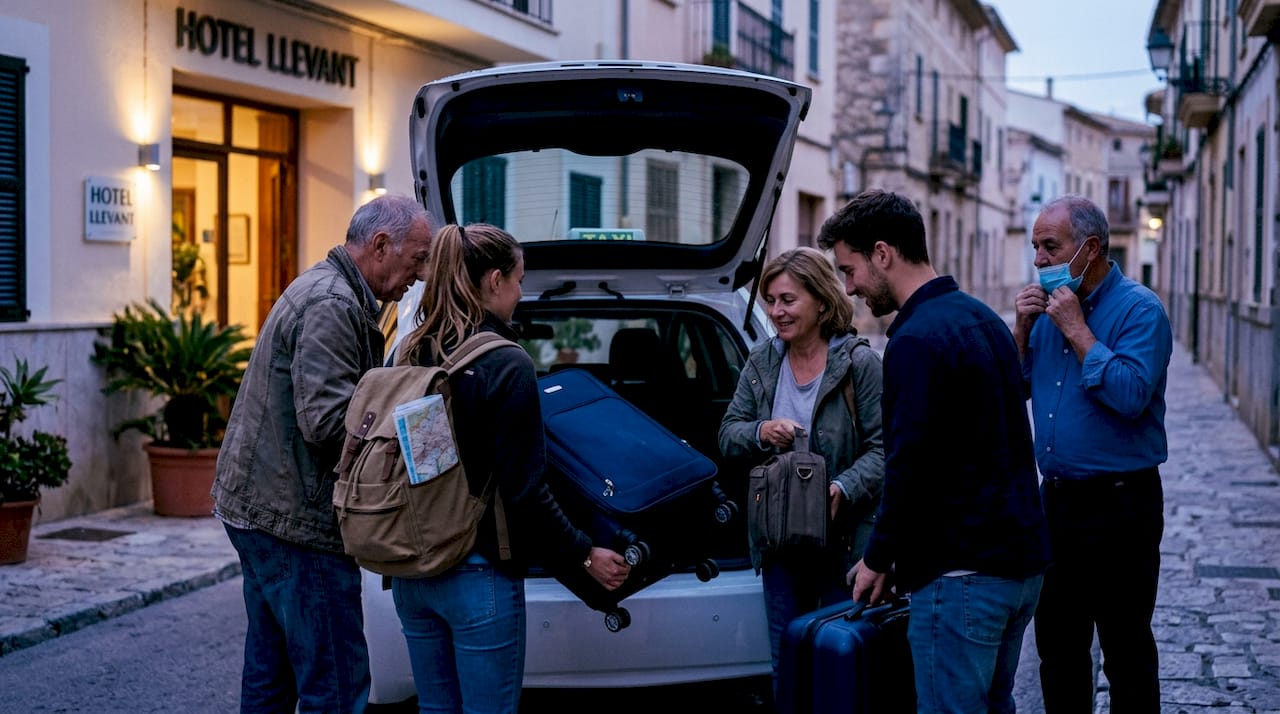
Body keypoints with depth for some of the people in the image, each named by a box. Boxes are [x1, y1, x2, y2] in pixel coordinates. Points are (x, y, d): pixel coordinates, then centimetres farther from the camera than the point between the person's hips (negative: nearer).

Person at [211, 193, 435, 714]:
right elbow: (328, 420, -25)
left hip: (256, 502, 11)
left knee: (269, 672, 18)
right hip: (296, 519, -11)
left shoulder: (321, 290, 17)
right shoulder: (332, 305, -17)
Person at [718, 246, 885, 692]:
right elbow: (727, 434, 7)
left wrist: (842, 490, -27)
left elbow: (882, 448, -13)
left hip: (843, 541, -5)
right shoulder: (762, 362, 6)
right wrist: (760, 433, -14)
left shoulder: (858, 362, -10)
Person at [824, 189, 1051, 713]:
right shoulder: (982, 319, 13)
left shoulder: (917, 340, -17)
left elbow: (910, 468, -20)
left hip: (963, 571, -10)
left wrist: (878, 559, -5)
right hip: (1022, 557, 10)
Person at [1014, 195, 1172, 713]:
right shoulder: (1047, 306, 10)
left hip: (1119, 502, -7)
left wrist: (1076, 328, -20)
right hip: (1058, 497, 7)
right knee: (1056, 645, 16)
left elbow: (1131, 395, -26)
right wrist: (1023, 329, -4)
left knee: (1126, 651, 2)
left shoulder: (1139, 310, -11)